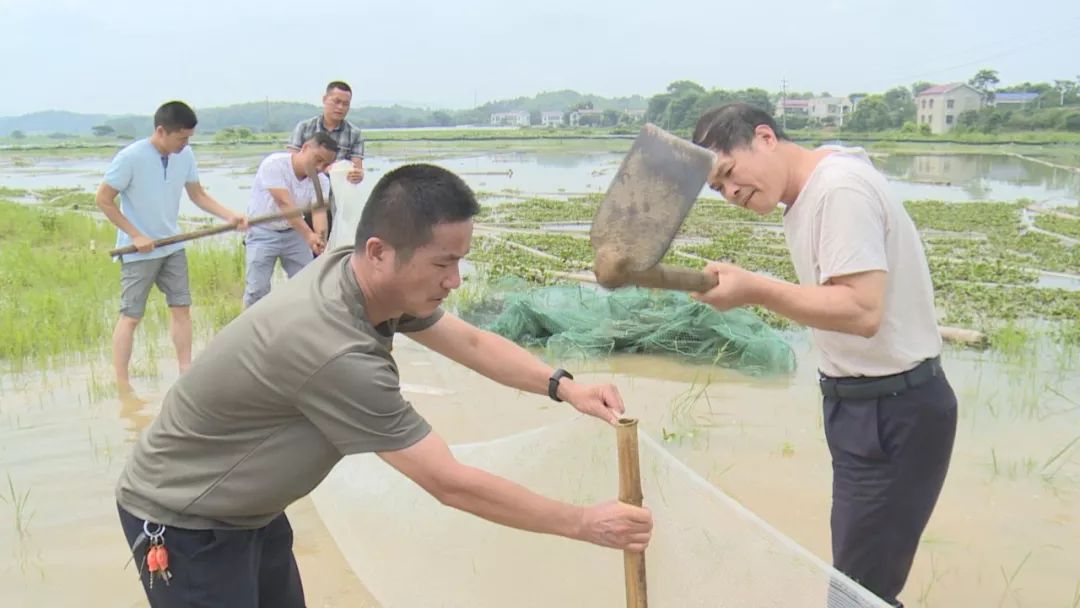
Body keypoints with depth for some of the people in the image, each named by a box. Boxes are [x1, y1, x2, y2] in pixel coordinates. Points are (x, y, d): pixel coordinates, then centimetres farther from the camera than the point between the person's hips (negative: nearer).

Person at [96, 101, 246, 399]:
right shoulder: (130, 157, -20)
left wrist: (230, 216, -10)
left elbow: (198, 195, 5)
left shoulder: (185, 155, -5)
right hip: (139, 251, -6)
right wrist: (136, 235, -17)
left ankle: (186, 371, 18)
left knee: (181, 307, 8)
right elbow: (103, 200, -14)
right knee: (131, 316, -1)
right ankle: (122, 387, 6)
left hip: (173, 247, 6)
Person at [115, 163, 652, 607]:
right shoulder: (335, 352, -37)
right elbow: (450, 484, -31)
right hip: (182, 523, -8)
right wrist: (584, 524, -23)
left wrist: (562, 386, -13)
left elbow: (470, 342, 2)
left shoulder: (366, 279, -11)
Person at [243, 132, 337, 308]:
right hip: (263, 232, -4)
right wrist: (309, 235, -47)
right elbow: (285, 204, -36)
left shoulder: (322, 181, -11)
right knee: (257, 289, -7)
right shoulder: (274, 164, -26)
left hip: (294, 233, 5)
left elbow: (319, 210, -25)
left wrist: (321, 238, -47)